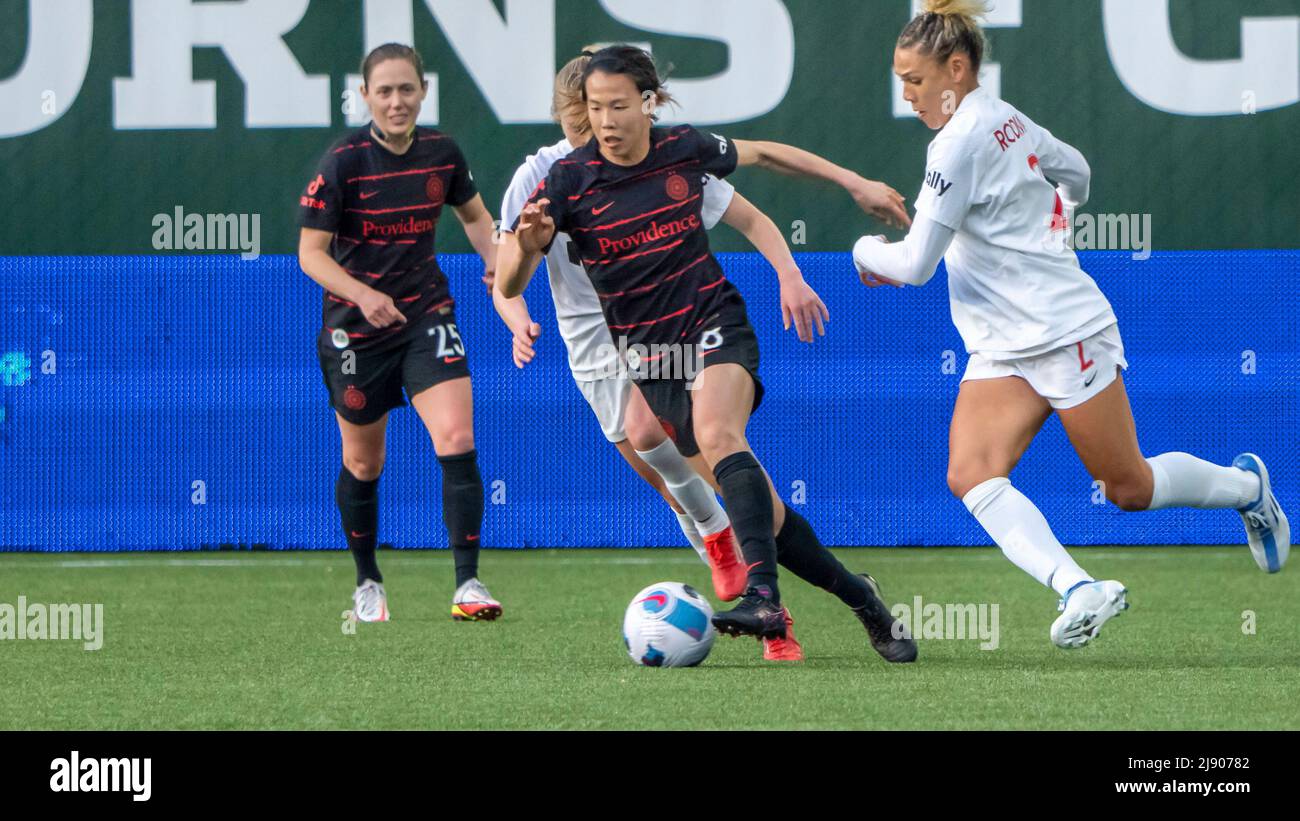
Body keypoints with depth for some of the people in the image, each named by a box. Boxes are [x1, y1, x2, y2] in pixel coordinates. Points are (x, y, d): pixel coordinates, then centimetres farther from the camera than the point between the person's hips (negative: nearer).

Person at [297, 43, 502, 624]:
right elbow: (310, 252, -13)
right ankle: (367, 583, 32)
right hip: (355, 329, -2)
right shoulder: (343, 161, -14)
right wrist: (362, 294, -29)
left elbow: (474, 214, 18)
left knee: (457, 440, -17)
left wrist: (493, 258, -3)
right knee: (362, 463, 10)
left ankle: (468, 584, -14)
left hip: (427, 315, 2)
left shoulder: (442, 153, -2)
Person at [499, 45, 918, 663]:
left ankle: (763, 597, -45)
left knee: (717, 433, -33)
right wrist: (527, 243, -36)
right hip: (648, 354, 1)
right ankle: (862, 601, 17)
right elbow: (508, 285, -14)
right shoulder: (567, 180, -10)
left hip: (715, 323, -1)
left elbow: (762, 154, 17)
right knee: (762, 511, -1)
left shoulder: (686, 150, -5)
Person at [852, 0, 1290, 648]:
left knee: (1130, 488, 5)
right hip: (1001, 351, 9)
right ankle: (1077, 589, -29)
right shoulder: (1008, 121, 8)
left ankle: (1247, 485, 32)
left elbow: (915, 264, -20)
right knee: (970, 474, -15)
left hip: (1064, 333, -9)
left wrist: (867, 250, 1)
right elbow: (1075, 173, 26)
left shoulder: (960, 143, -20)